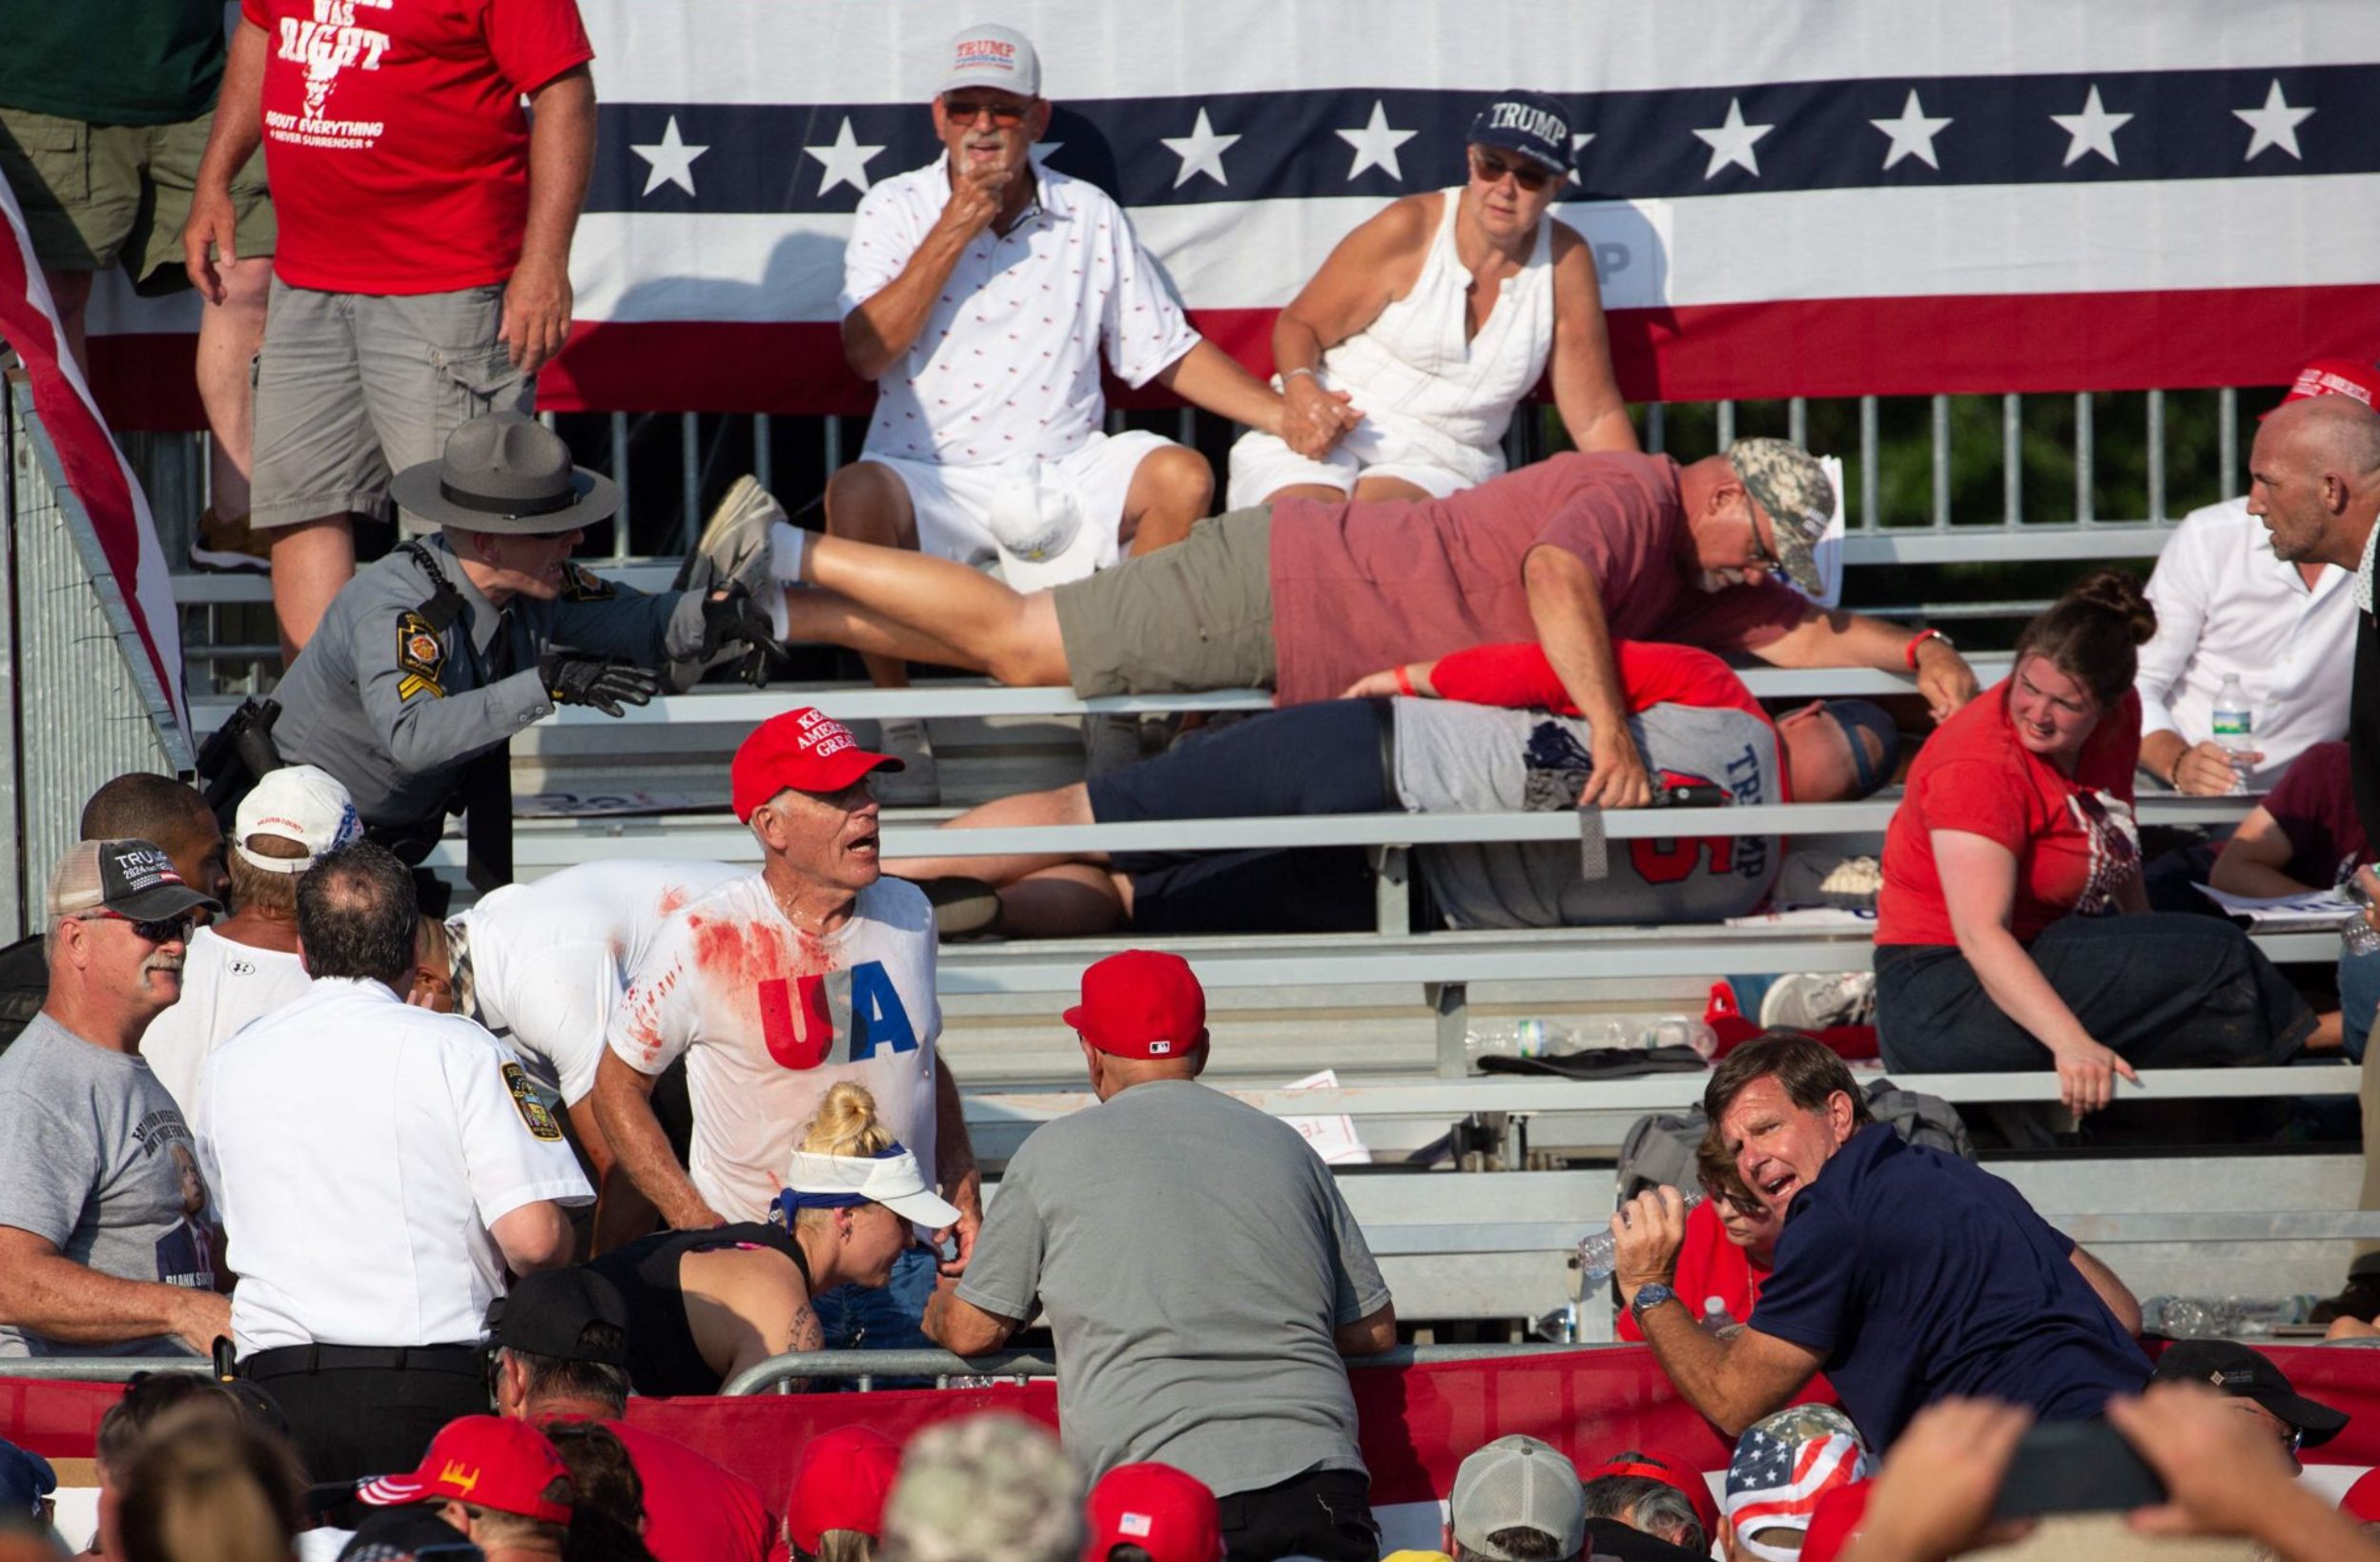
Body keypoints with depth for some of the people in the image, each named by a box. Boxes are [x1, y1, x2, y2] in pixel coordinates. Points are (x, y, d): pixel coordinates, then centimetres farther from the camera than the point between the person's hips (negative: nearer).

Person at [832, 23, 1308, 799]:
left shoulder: (1089, 217, 10)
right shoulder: (896, 210, 5)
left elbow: (1168, 352, 12)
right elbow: (867, 352, -9)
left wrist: (1289, 418, -1)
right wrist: (957, 226, -10)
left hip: (1061, 477, 2)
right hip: (931, 478, -2)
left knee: (1180, 475, -24)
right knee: (855, 493, -34)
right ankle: (898, 723, -23)